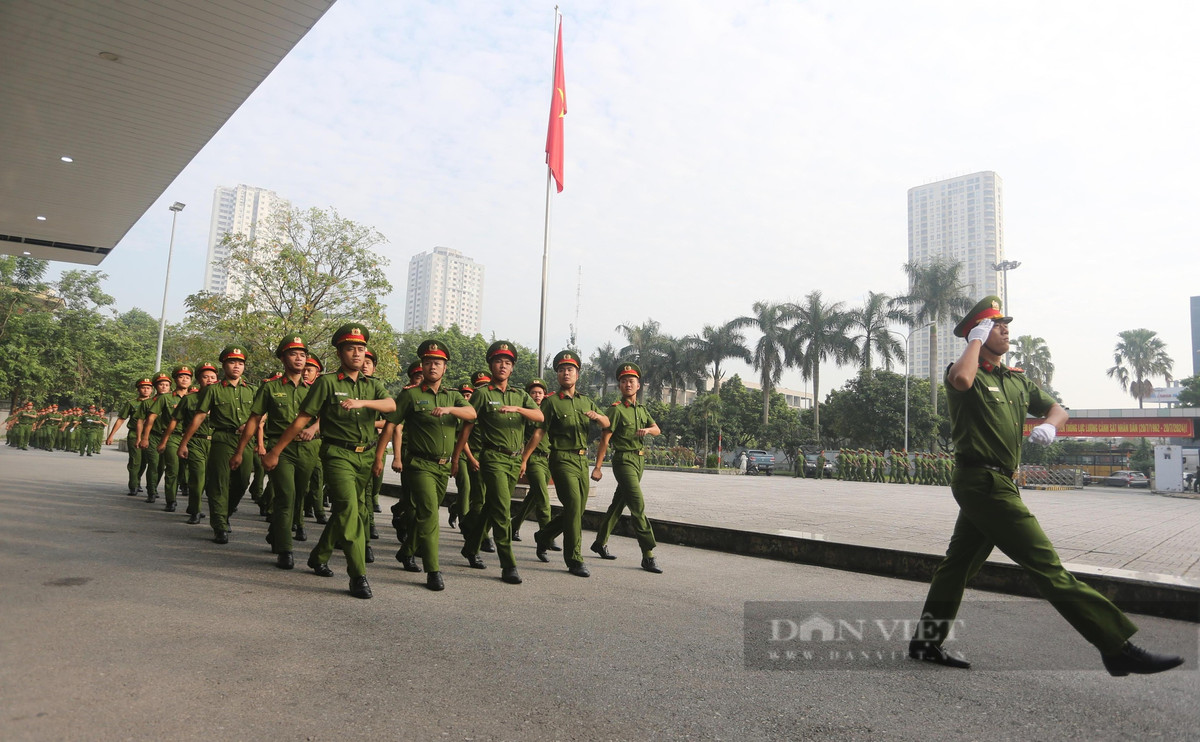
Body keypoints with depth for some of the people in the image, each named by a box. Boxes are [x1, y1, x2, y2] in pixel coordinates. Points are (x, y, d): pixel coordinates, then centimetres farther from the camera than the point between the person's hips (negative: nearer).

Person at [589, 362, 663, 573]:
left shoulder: (642, 409, 14)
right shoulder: (616, 409, -9)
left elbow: (657, 430, 9)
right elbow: (604, 439, -12)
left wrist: (647, 430, -16)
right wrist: (597, 467, -15)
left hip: (639, 460, 8)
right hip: (624, 460, -8)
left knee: (619, 503, 16)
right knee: (638, 506, -13)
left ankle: (600, 542, 29)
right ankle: (648, 555, -11)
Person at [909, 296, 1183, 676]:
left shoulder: (1016, 379, 19)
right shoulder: (967, 373, -8)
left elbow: (1056, 408, 23)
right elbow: (962, 380, -33)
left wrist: (1049, 425, -1)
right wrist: (975, 340, -16)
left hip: (996, 483, 9)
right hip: (983, 482, -9)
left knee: (959, 563, 13)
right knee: (1046, 564, -8)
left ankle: (926, 642, 21)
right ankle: (1118, 648, -4)